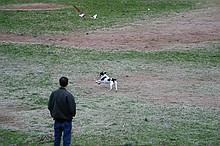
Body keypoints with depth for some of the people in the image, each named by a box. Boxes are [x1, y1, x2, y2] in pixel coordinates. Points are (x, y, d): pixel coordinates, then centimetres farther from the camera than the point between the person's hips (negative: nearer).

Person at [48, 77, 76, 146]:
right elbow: (72, 108, -18)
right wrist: (72, 114, 3)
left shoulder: (53, 93, -4)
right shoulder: (68, 95, -20)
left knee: (57, 138, 17)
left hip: (57, 120, 5)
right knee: (66, 139, 5)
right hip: (66, 121, -5)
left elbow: (50, 106, 2)